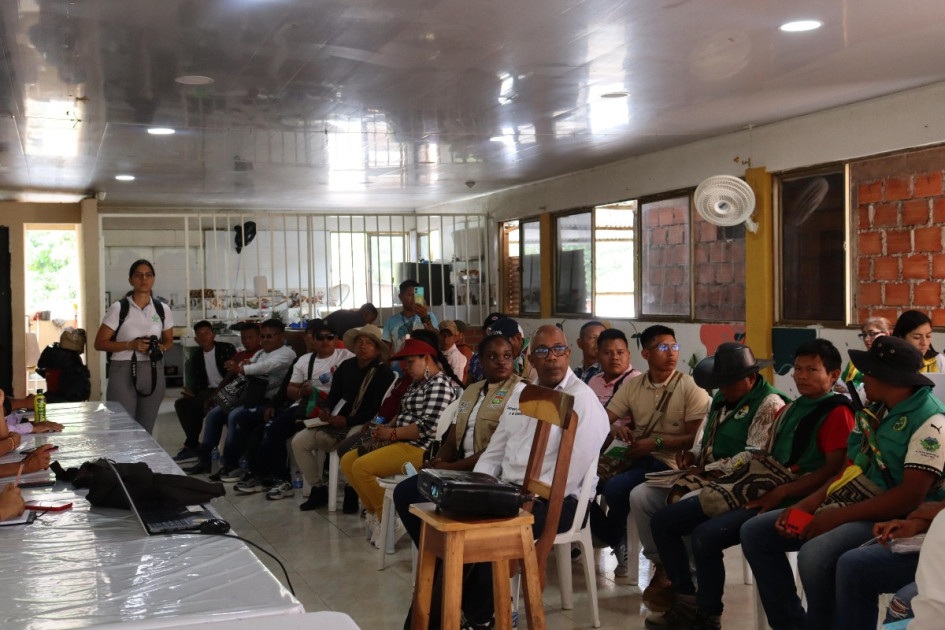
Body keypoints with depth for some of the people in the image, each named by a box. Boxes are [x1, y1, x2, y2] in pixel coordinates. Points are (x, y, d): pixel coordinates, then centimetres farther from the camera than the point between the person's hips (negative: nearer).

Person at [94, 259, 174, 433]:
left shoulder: (163, 309, 5)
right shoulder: (118, 308, -4)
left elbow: (169, 341, 18)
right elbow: (100, 343, -3)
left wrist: (161, 348, -5)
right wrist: (131, 345, -15)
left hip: (153, 372, 3)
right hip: (123, 372, -3)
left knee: (146, 430, 9)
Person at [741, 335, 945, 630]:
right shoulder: (874, 411, 10)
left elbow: (911, 495, -24)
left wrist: (839, 517, -22)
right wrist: (809, 503, -3)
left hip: (888, 519, -9)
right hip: (844, 505, 9)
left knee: (814, 555, -35)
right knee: (755, 532, 4)